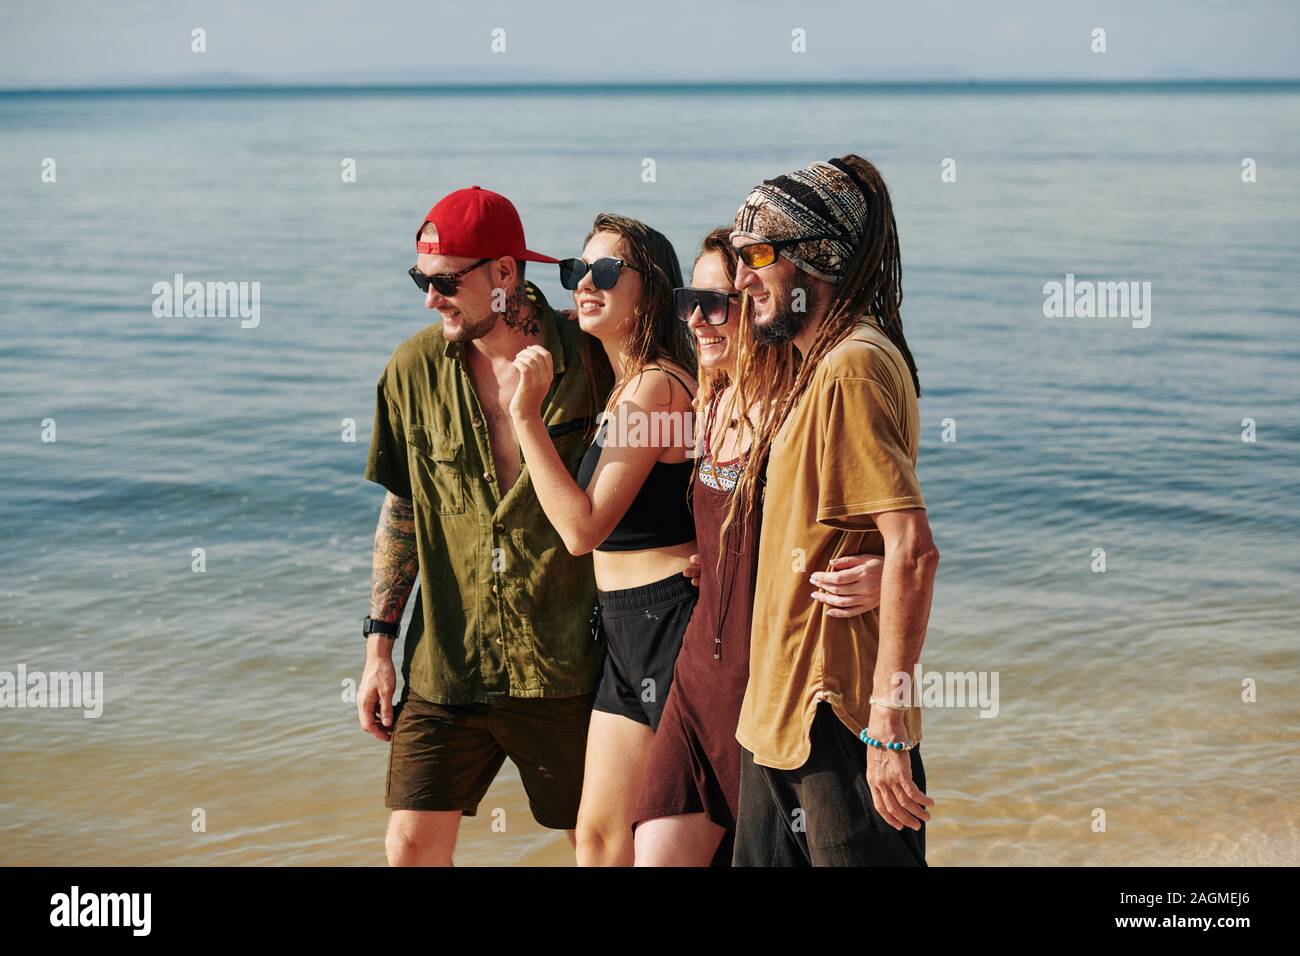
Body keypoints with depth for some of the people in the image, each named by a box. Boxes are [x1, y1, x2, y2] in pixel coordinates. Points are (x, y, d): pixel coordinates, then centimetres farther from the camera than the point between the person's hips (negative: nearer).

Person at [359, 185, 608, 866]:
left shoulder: (591, 360, -8)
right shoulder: (415, 368, 1)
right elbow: (401, 508, 9)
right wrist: (379, 643, 8)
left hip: (566, 665, -2)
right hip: (447, 663, 2)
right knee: (412, 846, 0)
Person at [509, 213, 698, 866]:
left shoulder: (654, 386, -16)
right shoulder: (624, 385, 14)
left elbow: (583, 528, -20)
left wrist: (526, 416, -21)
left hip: (672, 621, -10)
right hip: (628, 629, 10)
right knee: (598, 835, 12)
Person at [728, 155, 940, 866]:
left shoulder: (851, 368, -16)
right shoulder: (818, 368, 15)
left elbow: (913, 551, -24)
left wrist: (888, 723, -25)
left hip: (835, 722, -10)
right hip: (783, 715, 10)